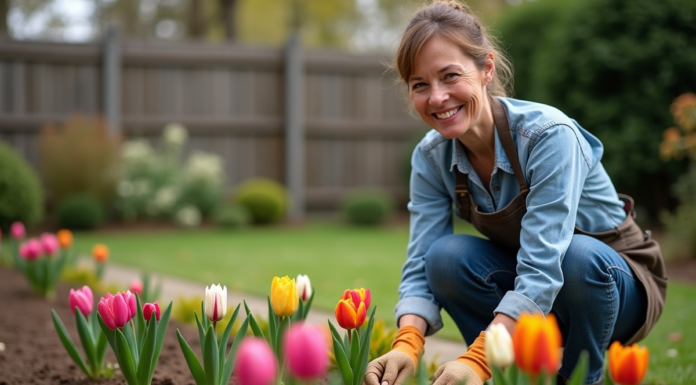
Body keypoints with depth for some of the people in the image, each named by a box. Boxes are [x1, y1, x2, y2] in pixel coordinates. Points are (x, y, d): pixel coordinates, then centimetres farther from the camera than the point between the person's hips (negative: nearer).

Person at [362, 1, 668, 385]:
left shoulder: (550, 135, -29)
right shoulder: (431, 157, -12)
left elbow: (542, 267, -37)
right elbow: (421, 266, -17)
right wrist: (406, 346, -37)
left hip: (614, 281, -4)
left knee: (579, 256, -37)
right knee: (445, 256, -23)